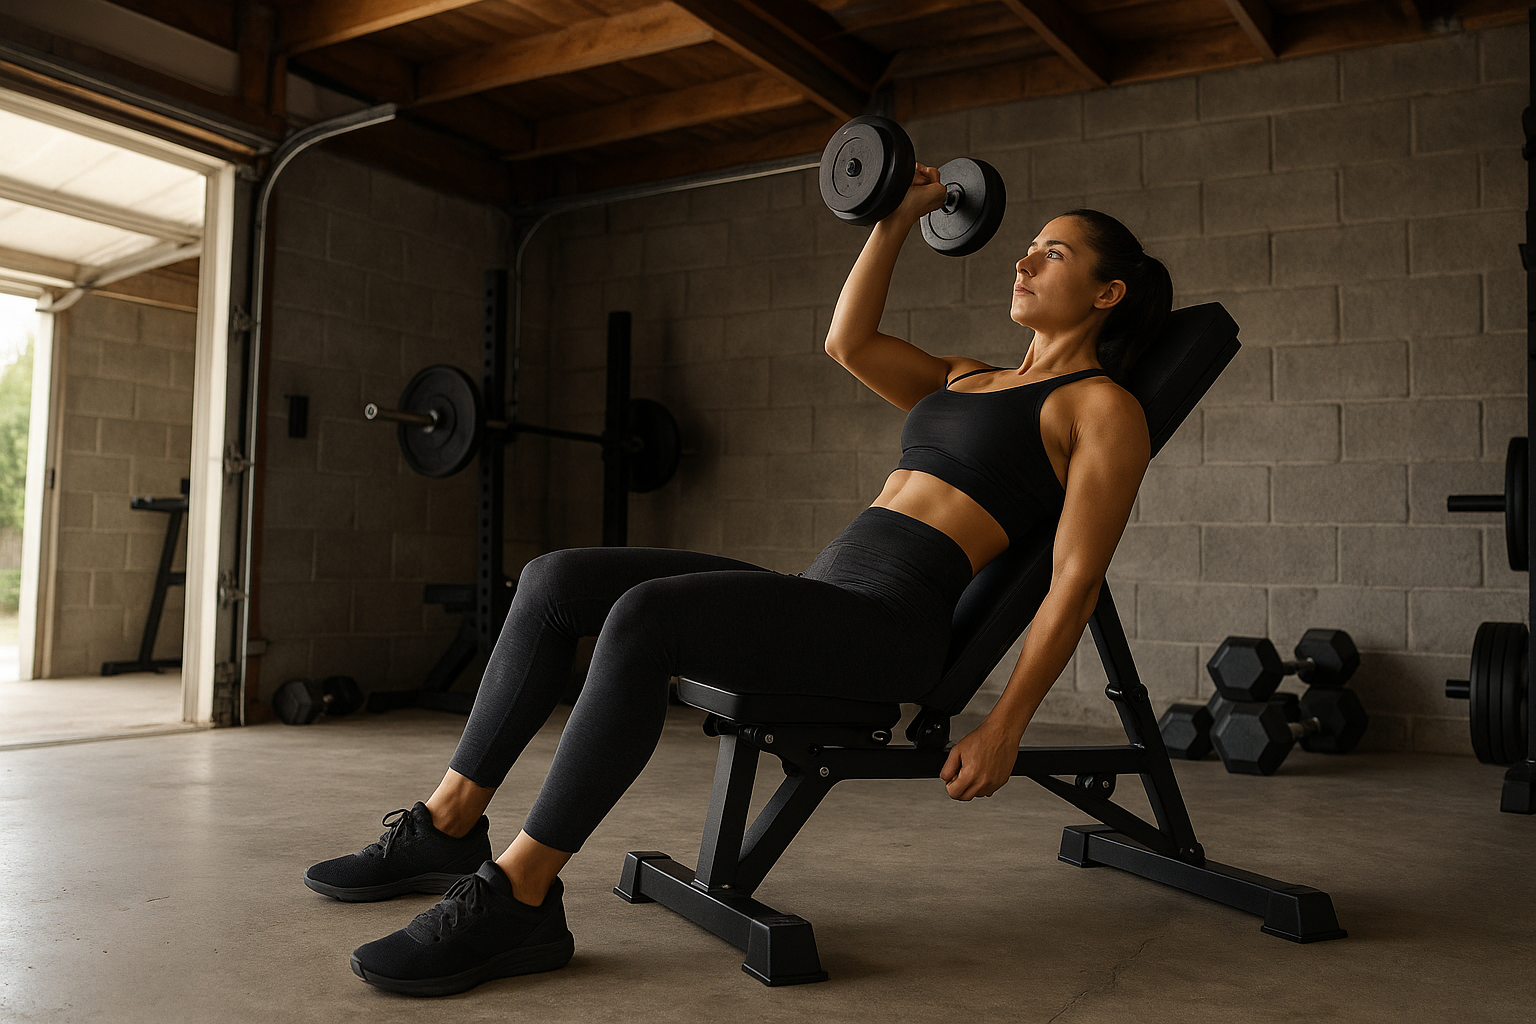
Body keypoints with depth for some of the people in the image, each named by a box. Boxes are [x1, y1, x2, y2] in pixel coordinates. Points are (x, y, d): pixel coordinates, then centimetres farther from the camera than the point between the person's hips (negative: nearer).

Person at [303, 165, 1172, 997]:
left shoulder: (1102, 405, 2)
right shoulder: (971, 380, 26)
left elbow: (1075, 580, -6)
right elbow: (850, 341, 27)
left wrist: (1003, 730, -12)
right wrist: (897, 222, 28)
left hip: (893, 625, -8)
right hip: (821, 594, 8)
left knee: (644, 617, -32)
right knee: (558, 580, -5)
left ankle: (516, 901, -22)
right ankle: (448, 827, 2)